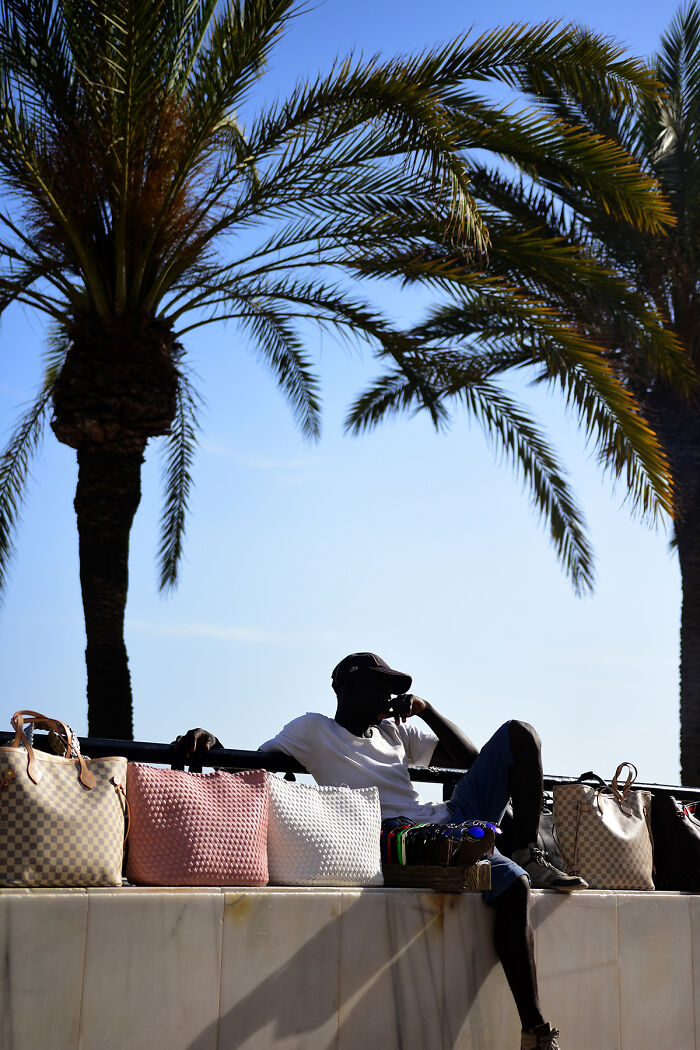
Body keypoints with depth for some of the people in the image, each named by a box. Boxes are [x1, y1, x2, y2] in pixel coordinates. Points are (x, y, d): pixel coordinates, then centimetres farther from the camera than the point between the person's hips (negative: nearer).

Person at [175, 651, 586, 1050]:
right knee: (512, 883, -31)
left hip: (453, 819, 7)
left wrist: (425, 709, 10)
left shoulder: (396, 730, 22)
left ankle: (529, 854, 1)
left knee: (518, 734, 2)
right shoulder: (313, 731, 6)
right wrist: (208, 740, -21)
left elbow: (470, 757, 22)